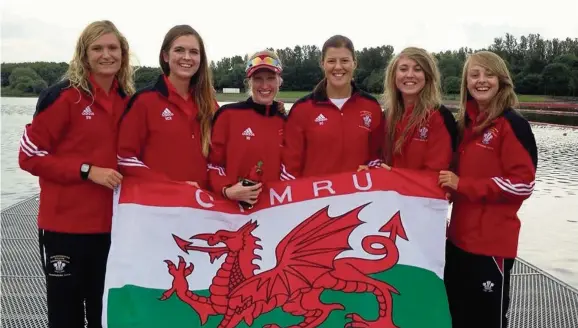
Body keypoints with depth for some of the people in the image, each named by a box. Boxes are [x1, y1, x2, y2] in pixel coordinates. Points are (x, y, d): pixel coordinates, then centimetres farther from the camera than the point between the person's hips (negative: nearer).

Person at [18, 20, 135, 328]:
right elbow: (29, 155, -10)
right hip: (65, 225, -5)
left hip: (112, 225, 5)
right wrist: (87, 170, -17)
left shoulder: (128, 101, 7)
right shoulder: (63, 95, -9)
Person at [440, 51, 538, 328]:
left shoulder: (512, 124, -12)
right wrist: (450, 185, 0)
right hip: (460, 236, 7)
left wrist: (462, 185, -18)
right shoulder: (466, 123, 9)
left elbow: (522, 184, -18)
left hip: (493, 240, -7)